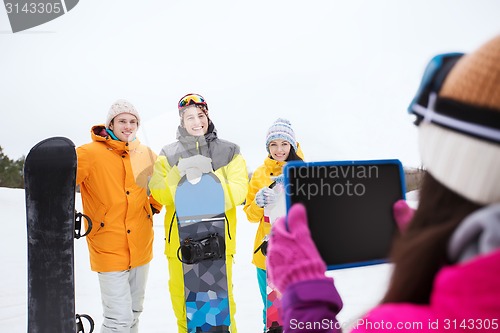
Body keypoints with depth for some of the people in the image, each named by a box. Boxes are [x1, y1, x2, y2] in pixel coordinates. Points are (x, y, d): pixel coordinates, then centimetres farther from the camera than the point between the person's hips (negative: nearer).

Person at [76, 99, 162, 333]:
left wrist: (155, 205, 11)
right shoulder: (90, 154, -12)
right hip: (109, 250, -6)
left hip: (141, 249, 6)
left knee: (133, 314, 19)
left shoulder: (146, 155, 5)